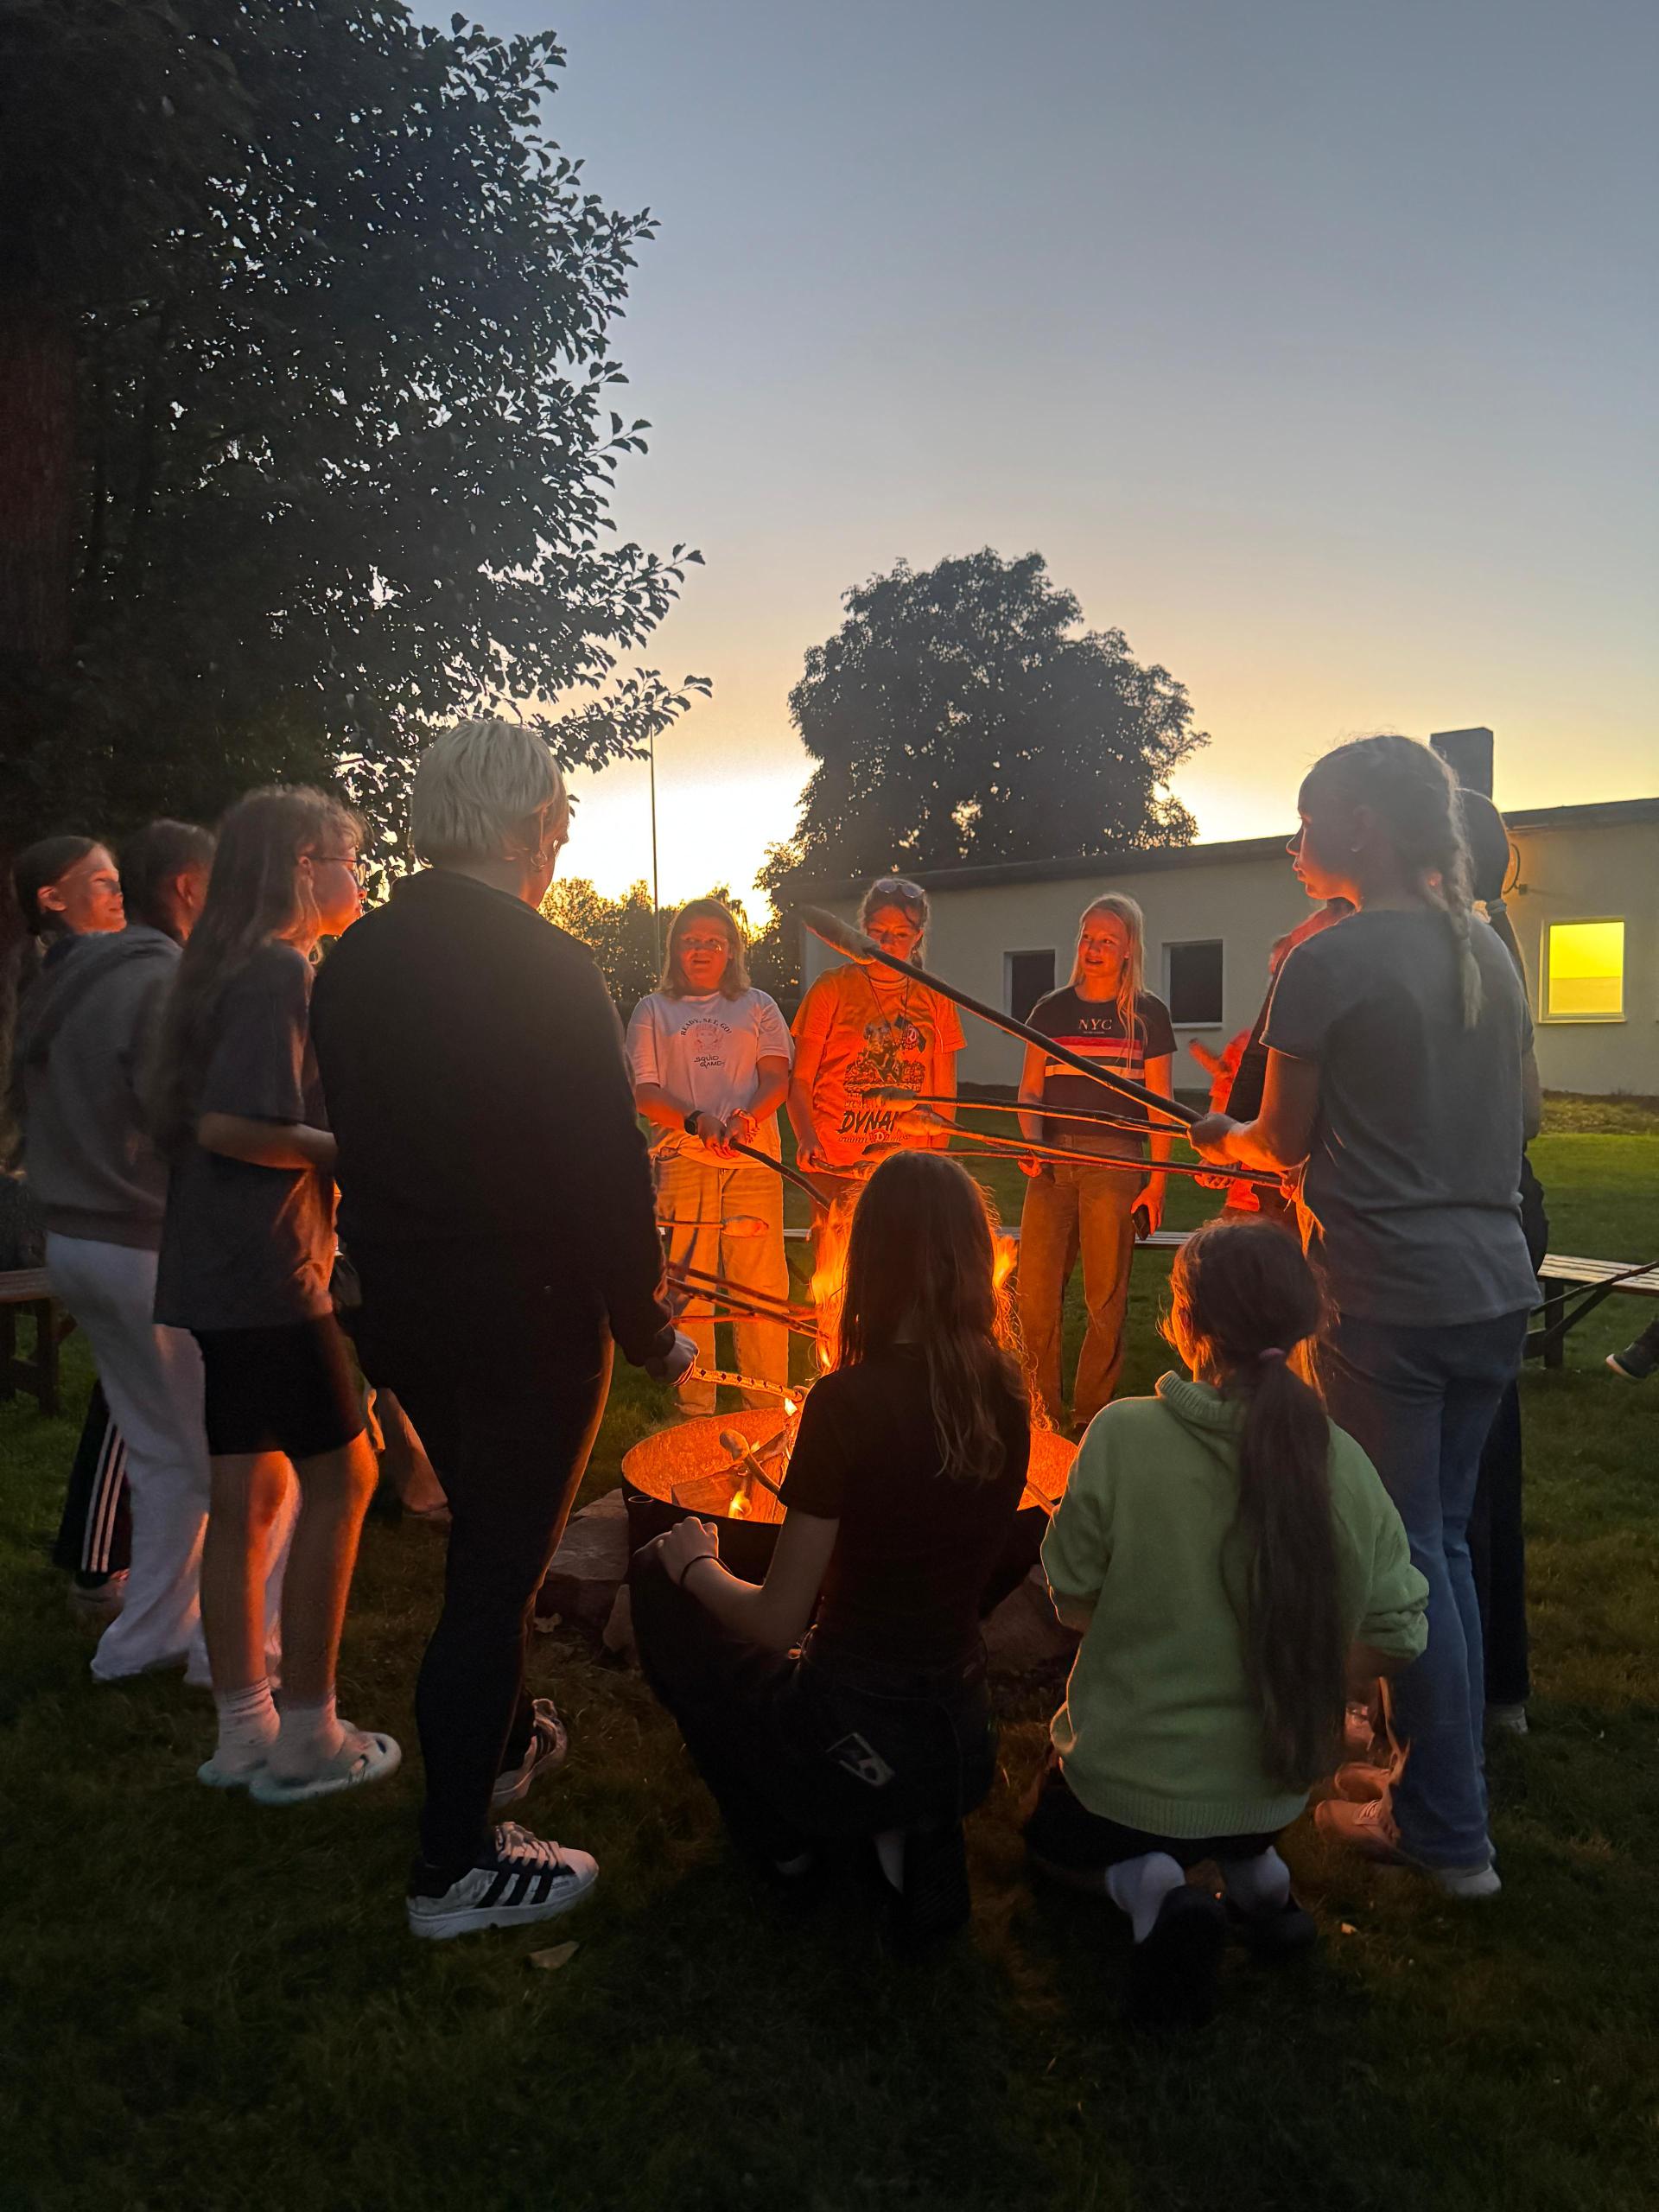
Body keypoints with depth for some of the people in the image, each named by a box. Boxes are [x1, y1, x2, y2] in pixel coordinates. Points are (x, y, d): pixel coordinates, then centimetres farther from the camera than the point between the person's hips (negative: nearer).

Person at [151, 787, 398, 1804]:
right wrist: (352, 1148, -13)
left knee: (248, 1495, 13)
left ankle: (244, 1732, 22)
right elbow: (228, 1123, -24)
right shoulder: (281, 969, -15)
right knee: (340, 1479, 1)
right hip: (268, 1272, -9)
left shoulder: (243, 967, 15)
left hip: (223, 1271, 9)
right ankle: (307, 1738, 10)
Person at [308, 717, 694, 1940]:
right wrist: (649, 1330, -10)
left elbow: (357, 1136, 10)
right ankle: (457, 1864, 20)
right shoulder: (547, 968, -21)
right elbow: (607, 1173, -21)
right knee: (497, 1567, 6)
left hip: (401, 1304, 7)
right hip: (528, 1316, -7)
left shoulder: (352, 960, 2)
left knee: (488, 1533, 26)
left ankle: (507, 1742, 47)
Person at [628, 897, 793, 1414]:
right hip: (682, 1160, 0)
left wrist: (747, 1116, -16)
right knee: (687, 1286, -1)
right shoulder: (653, 1011, 14)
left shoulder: (757, 1006, 16)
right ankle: (694, 1410, 9)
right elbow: (644, 1091, 4)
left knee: (762, 1285, -3)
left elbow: (778, 1077, 5)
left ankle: (768, 1410, 6)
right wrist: (696, 1120, -14)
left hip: (753, 1159, 0)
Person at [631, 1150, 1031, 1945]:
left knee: (658, 1576, 14)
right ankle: (916, 1836, 14)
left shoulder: (849, 1401, -24)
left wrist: (696, 1563, 2)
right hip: (963, 1743, 6)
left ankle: (778, 1839, 20)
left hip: (848, 1752, -5)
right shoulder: (1005, 1391, -6)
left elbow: (776, 1622, -17)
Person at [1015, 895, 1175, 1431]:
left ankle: (1089, 1418, 13)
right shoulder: (1051, 1010, 12)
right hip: (1053, 1161, 2)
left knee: (1105, 1298, 1)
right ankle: (1042, 1413, 11)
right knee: (1035, 1293, -2)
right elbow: (1030, 1092, 13)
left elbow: (1160, 1104, 5)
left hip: (1115, 1161, -2)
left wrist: (1158, 1179, -1)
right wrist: (1033, 1142, -6)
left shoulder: (1148, 1014, 6)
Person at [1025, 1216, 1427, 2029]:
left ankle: (1145, 1886, 0)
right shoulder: (1343, 1464, -15)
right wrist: (1290, 1680, 8)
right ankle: (1253, 1865, 10)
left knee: (1053, 1839, 31)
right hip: (1272, 1786, 4)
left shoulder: (1124, 1434, -24)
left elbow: (1073, 1599, -13)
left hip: (1126, 1779, -4)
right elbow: (1396, 1637, -8)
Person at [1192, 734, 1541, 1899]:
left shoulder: (1329, 962, -12)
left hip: (1389, 1298, -7)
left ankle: (1449, 1834, 17)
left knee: (1403, 1555, 5)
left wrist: (1224, 1137, 15)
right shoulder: (1489, 952, 10)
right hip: (1496, 1284, 7)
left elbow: (1286, 1142, -6)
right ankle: (1444, 1775, 32)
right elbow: (1526, 1115, 18)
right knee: (1447, 1538, 19)